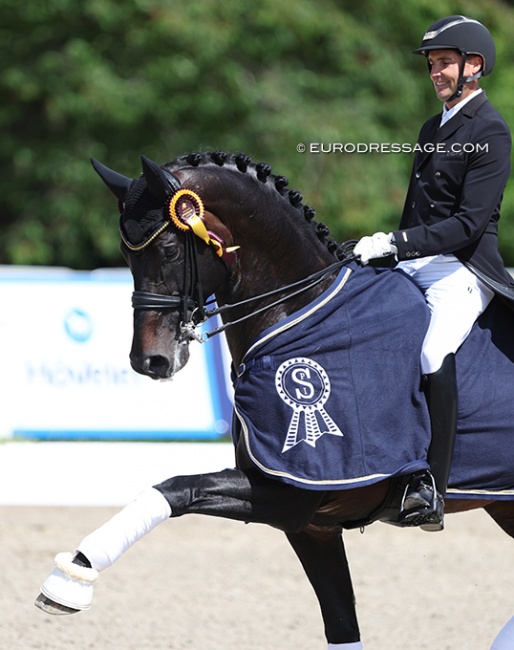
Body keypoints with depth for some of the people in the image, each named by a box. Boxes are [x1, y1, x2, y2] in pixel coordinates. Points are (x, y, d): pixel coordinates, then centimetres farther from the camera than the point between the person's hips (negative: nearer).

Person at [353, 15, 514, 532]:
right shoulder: (432, 129, 19)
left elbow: (471, 222, -17)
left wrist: (396, 243, -23)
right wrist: (389, 250, 17)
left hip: (463, 269, -9)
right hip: (415, 264, 9)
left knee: (432, 353, -30)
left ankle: (431, 488, -30)